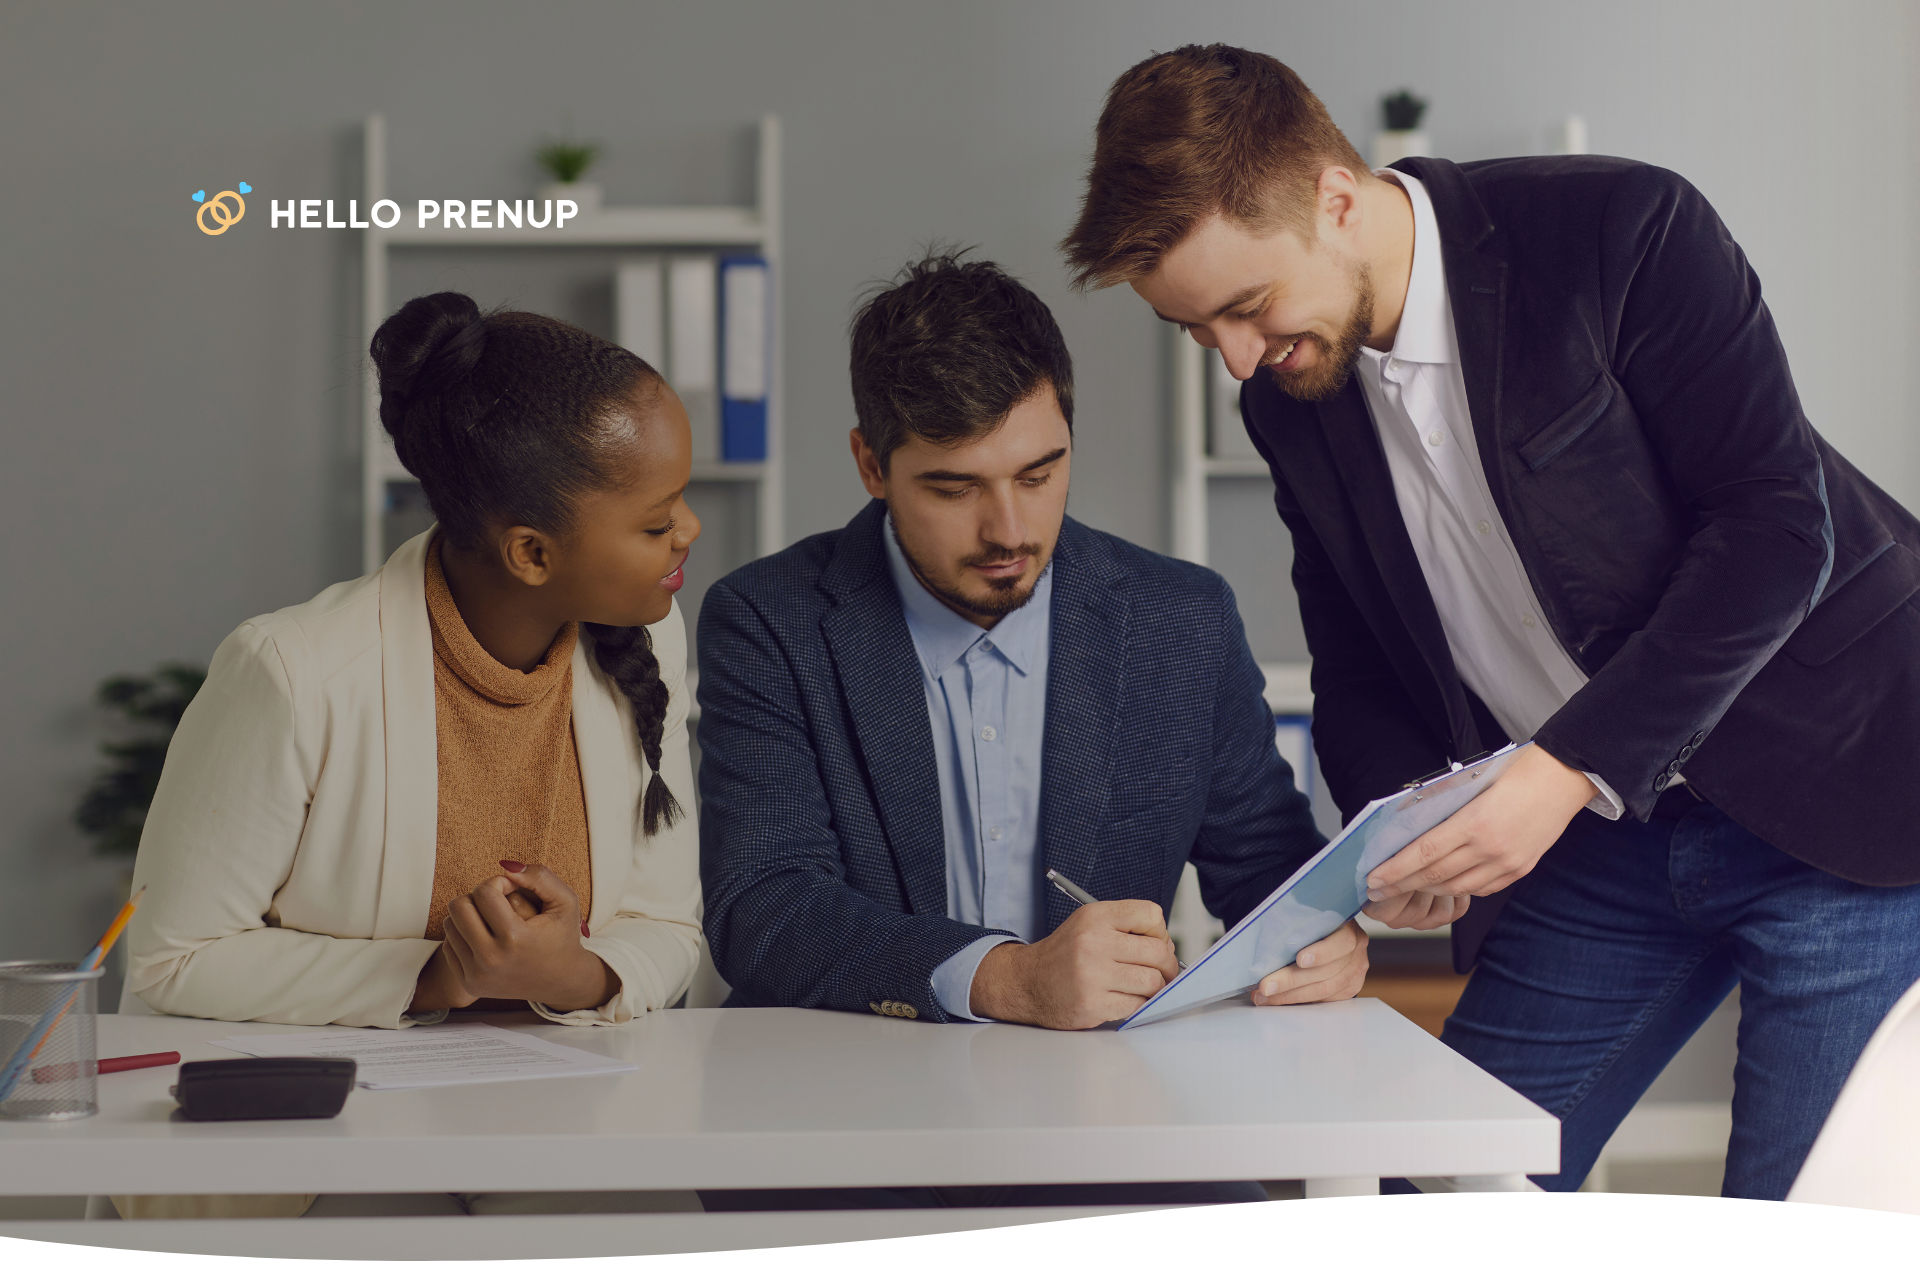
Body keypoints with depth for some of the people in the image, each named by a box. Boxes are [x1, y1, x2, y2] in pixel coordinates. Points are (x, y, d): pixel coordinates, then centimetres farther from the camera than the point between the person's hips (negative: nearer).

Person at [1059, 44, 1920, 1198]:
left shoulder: (1622, 228, -16)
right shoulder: (1292, 402, 2)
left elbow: (1775, 522, -19)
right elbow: (1358, 678, 10)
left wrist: (1569, 767, -25)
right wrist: (1404, 835, -11)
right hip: (1597, 840, 6)